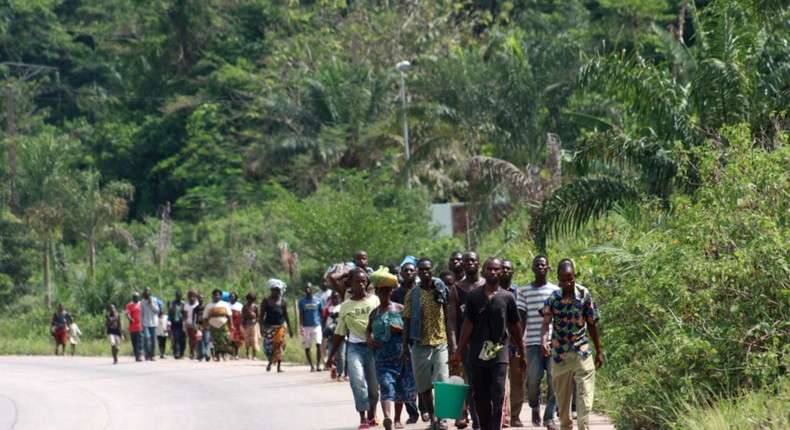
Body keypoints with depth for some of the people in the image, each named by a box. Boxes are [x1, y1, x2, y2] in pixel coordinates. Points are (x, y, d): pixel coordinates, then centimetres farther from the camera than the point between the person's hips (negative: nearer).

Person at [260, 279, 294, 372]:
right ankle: (270, 362, 23)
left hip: (281, 326, 1)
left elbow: (286, 315, 9)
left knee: (279, 345, -4)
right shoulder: (266, 301, 0)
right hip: (269, 326, -1)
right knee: (269, 346, -5)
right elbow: (262, 315, -1)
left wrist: (290, 328, 7)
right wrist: (261, 327, -12)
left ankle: (279, 366, 2)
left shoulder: (283, 302, 6)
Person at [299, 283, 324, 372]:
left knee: (318, 344, -17)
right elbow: (301, 315, 1)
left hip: (317, 325, -1)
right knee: (307, 347, 2)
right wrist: (300, 327, -11)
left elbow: (322, 313, 9)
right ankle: (311, 366, 13)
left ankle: (318, 364, -10)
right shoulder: (302, 302, 4)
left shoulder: (318, 300, 4)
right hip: (306, 327, 1)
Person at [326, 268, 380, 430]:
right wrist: (331, 355, 14)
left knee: (374, 384, 5)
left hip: (374, 347, 0)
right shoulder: (346, 306, 7)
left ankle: (371, 416, 23)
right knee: (358, 380, -17)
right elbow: (339, 333, 13)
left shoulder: (375, 300, 4)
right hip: (355, 348, 0)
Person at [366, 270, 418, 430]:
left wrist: (400, 329, -14)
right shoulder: (374, 313, 9)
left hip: (401, 355, 0)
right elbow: (369, 329, 24)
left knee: (399, 388, 8)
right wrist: (369, 337, 4)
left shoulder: (400, 309, 2)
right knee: (386, 386, -17)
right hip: (383, 357, 0)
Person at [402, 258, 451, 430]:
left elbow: (449, 318, 4)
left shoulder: (442, 291, 2)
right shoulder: (412, 294, 4)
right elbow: (407, 320, 6)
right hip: (420, 344, 2)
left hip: (440, 343, -2)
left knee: (442, 382, -11)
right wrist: (405, 345, 1)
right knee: (424, 385, 5)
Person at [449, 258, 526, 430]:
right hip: (477, 354, 2)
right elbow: (468, 325, 7)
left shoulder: (507, 298, 5)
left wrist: (522, 353, 14)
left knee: (498, 396, -12)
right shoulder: (473, 296, 6)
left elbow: (515, 327, 11)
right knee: (481, 398, 7)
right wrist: (458, 352, 4)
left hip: (500, 353, -2)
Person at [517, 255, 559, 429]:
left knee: (553, 380, -5)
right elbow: (522, 318, 7)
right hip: (533, 342, -1)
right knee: (533, 378, -7)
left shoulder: (556, 291, 9)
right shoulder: (524, 291, 8)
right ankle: (535, 408, 21)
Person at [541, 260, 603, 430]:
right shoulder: (553, 298, -7)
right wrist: (544, 341, -38)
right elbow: (546, 323, -17)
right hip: (560, 353, 0)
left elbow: (592, 324, 5)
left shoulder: (584, 295, -3)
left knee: (585, 394, -10)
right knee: (562, 396, 9)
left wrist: (599, 351, 9)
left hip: (582, 352, 0)